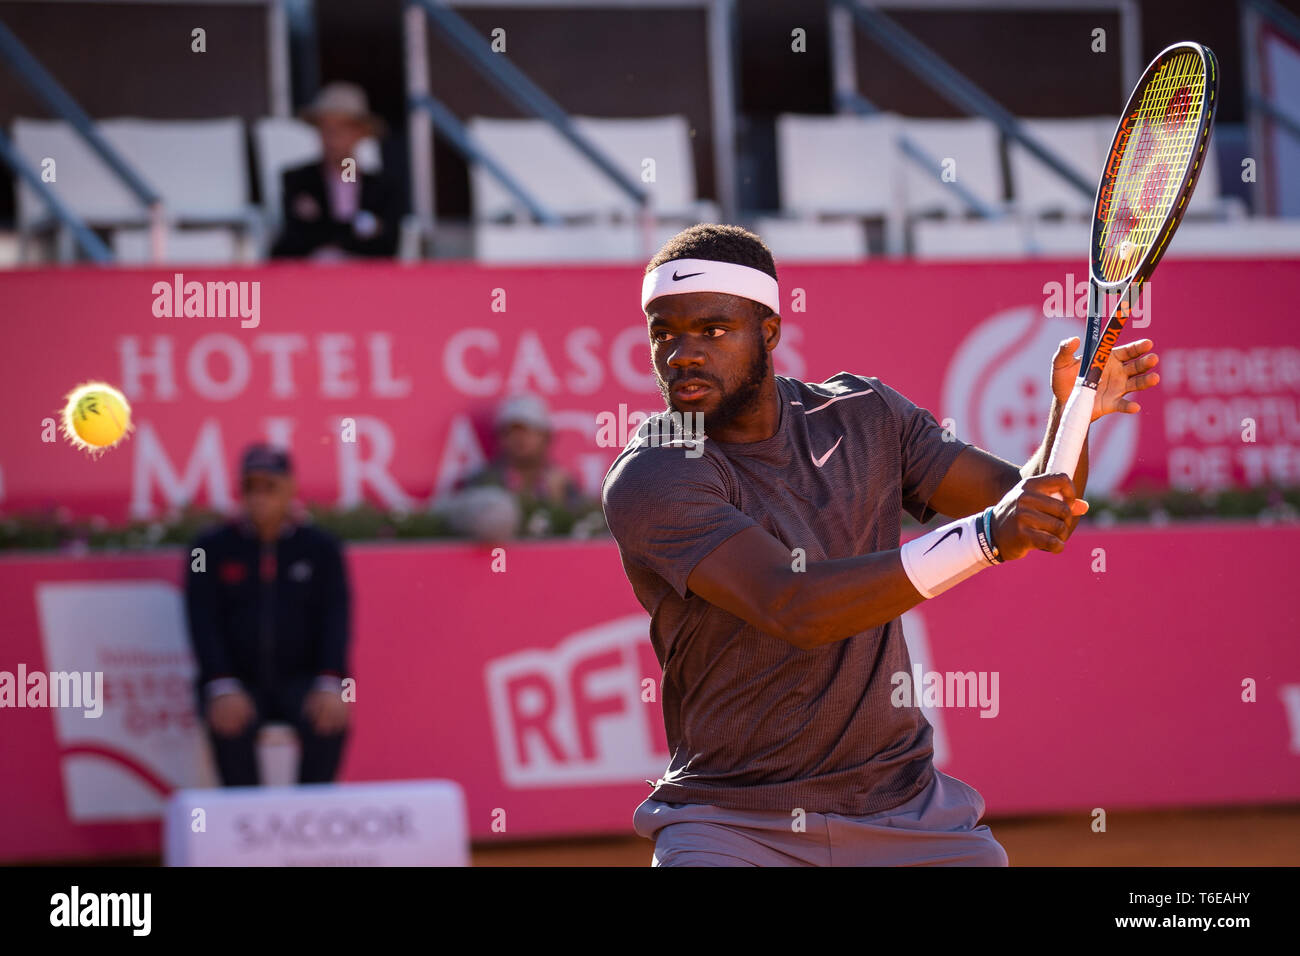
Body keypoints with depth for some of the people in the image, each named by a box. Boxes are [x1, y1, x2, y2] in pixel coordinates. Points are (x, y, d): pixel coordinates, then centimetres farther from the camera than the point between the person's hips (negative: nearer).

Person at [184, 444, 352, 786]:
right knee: (231, 727, -34)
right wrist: (222, 689, -20)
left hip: (301, 680, 1)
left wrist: (330, 686, -19)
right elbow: (203, 625, -3)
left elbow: (335, 621, -1)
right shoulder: (212, 549, 6)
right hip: (238, 681, -1)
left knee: (328, 723, -31)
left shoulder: (321, 548, 7)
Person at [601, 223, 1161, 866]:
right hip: (728, 825, -5)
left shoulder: (860, 416, 5)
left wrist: (1071, 415, -15)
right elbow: (793, 609, -28)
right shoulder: (648, 481, -15)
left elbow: (1028, 510, 6)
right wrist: (986, 536, -35)